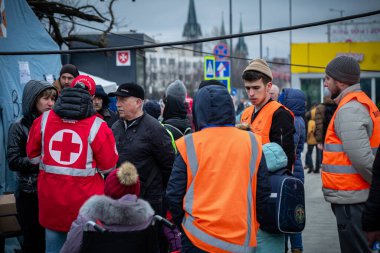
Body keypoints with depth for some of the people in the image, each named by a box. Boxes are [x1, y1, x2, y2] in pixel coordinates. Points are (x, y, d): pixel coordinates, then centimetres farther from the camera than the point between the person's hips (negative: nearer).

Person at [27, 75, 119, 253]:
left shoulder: (44, 120, -2)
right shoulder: (96, 126, -12)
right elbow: (109, 166, -7)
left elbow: (33, 155, 10)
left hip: (50, 200, 3)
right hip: (85, 202, -3)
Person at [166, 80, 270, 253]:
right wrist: (254, 225, 16)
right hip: (242, 238, 2)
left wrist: (181, 222, 13)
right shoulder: (251, 142, -2)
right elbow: (263, 191, 3)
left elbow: (174, 193, -4)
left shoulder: (188, 145, -9)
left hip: (198, 239, -2)